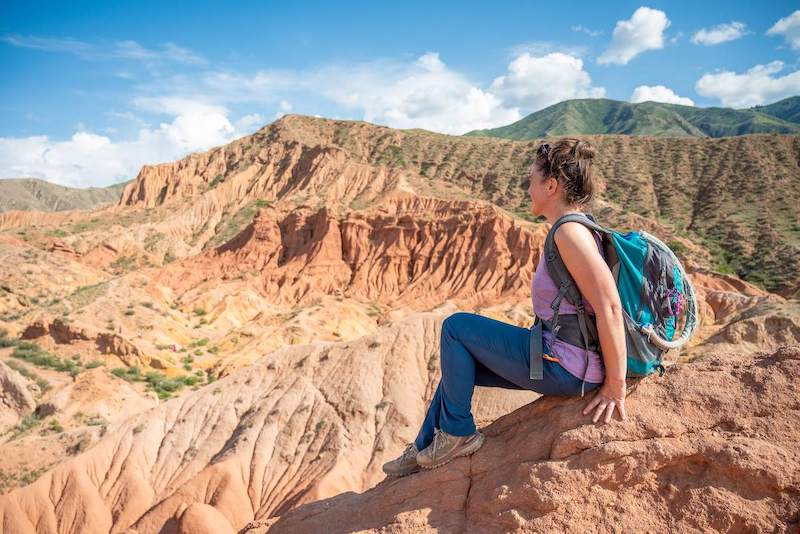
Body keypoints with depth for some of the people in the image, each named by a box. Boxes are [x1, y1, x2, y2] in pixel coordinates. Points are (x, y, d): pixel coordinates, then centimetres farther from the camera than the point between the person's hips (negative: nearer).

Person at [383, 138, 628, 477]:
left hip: (562, 368, -10)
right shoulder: (575, 228, 10)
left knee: (456, 327, -5)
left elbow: (609, 308, -27)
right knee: (458, 363, 16)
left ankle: (458, 432, 8)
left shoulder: (570, 232, -21)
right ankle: (423, 450, 31)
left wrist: (616, 385, -20)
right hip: (564, 362, 10)